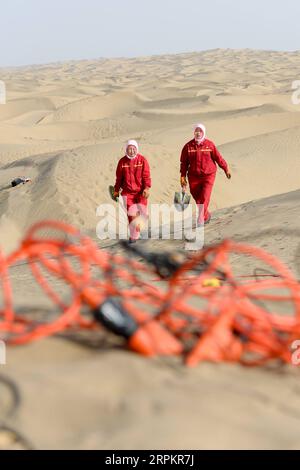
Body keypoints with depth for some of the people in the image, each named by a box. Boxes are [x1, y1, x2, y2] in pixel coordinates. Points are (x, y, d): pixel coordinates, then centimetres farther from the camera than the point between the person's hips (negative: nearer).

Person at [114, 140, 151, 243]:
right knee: (131, 215, -3)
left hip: (140, 191, 0)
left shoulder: (142, 160, -3)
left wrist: (147, 188, -16)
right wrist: (116, 190, 11)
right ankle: (134, 236, 7)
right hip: (127, 192, 0)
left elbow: (146, 175, -6)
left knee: (142, 212, 1)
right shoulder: (122, 161, 0)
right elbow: (119, 177, 7)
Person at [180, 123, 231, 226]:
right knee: (197, 198, 11)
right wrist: (183, 177, 0)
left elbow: (218, 158, 4)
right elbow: (184, 162, 3)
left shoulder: (210, 145, -4)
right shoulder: (188, 146, -2)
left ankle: (200, 219, -12)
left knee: (204, 198, -13)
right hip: (193, 177, 2)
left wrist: (226, 169, 11)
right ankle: (206, 216, 33)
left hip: (208, 176, -2)